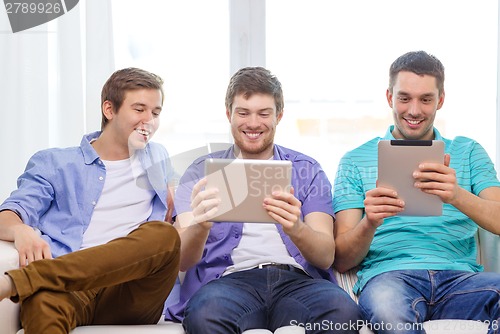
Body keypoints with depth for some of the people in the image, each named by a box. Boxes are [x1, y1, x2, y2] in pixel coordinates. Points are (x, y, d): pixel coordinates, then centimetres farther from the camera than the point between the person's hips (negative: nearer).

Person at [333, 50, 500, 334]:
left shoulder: (468, 152, 20)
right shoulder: (355, 161, 16)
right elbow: (342, 261, 9)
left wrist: (457, 196, -19)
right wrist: (369, 223, -14)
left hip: (460, 278, 2)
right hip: (388, 277, -2)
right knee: (387, 307, -40)